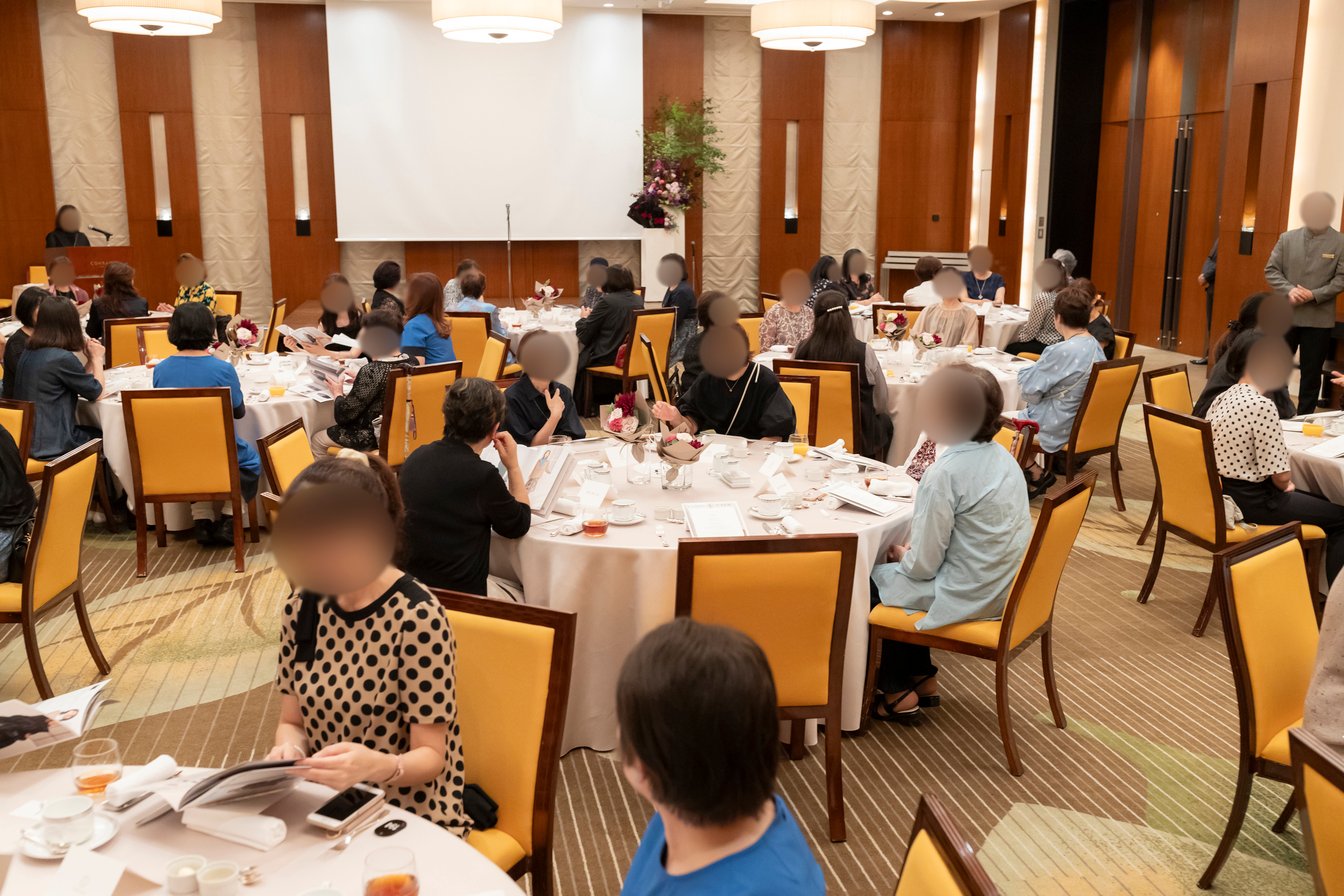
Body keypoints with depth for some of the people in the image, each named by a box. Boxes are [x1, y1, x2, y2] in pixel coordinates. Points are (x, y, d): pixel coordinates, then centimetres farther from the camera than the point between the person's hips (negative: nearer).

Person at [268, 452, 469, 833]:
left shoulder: (418, 617, -19)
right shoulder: (303, 607, 0)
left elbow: (431, 757, -15)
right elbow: (292, 721, 9)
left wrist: (376, 765, -36)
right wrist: (290, 749, -14)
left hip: (407, 817, -5)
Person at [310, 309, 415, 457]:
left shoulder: (371, 371, -27)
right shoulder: (411, 364, -6)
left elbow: (344, 415, -20)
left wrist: (338, 394, -1)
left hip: (374, 437, -8)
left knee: (317, 440, 15)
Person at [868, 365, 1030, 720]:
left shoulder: (945, 473, -25)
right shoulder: (1001, 457, 2)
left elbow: (923, 566, -20)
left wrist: (902, 555, 2)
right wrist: (911, 551, 11)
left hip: (965, 598, -8)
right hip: (1002, 589, 8)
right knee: (892, 569, 24)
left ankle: (897, 691, 25)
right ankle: (921, 678, 30)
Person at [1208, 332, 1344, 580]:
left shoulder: (1224, 397, 4)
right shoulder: (1261, 404, -23)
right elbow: (1281, 475, -22)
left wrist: (1281, 485, 6)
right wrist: (1284, 485, 0)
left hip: (1222, 492, 9)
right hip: (1251, 502, -9)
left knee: (1316, 500, 28)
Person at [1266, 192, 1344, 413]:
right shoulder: (1287, 238, 5)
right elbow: (1271, 270, 3)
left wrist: (1314, 295, -18)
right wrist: (1289, 290, -14)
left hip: (1319, 319, -2)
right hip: (1286, 315, 2)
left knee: (1311, 373, 7)